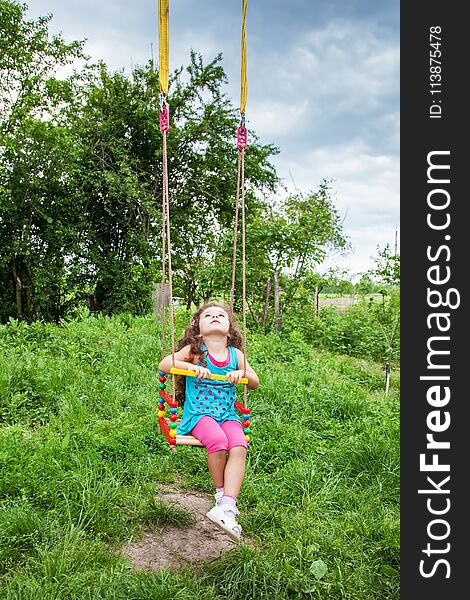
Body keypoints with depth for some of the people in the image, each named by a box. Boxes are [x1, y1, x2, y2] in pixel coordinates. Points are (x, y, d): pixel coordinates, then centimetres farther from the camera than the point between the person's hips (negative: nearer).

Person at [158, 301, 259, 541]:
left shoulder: (235, 354, 9)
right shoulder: (195, 351, 1)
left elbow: (255, 383, 15)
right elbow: (163, 365, -5)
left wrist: (242, 373, -8)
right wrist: (190, 366, -20)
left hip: (227, 414, 3)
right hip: (198, 413, -3)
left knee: (239, 446, -27)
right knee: (218, 441, -33)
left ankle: (227, 507, -31)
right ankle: (221, 493, -9)